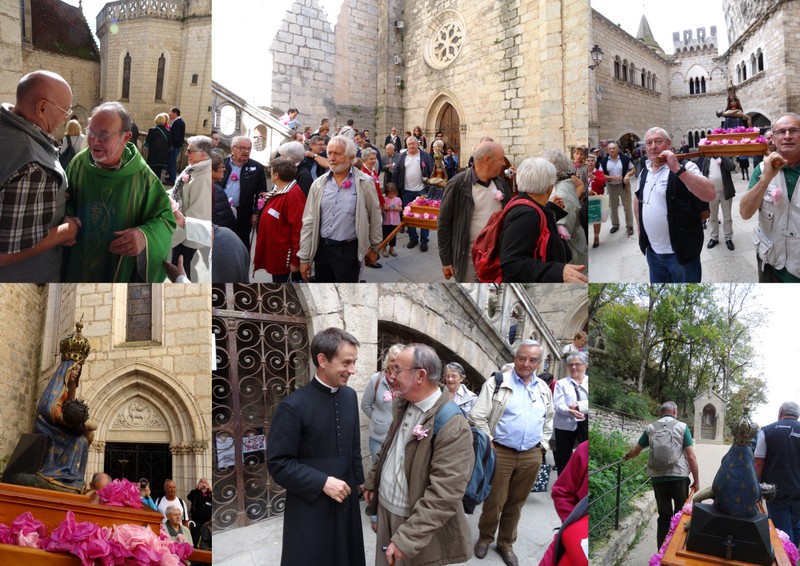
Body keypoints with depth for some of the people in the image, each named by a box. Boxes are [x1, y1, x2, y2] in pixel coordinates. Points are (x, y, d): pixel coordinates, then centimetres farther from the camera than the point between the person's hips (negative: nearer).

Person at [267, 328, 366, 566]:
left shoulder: (350, 396, 2)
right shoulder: (293, 406, -18)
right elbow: (278, 464, -17)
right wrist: (322, 482, -21)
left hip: (346, 499, 6)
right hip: (310, 506, -6)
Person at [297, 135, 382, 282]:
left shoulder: (364, 183, -8)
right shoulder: (319, 184, 2)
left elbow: (375, 216, 2)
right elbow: (309, 222, 3)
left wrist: (374, 246, 9)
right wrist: (304, 257, 1)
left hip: (349, 250, -4)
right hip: (322, 248, 4)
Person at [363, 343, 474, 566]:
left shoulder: (452, 426, -26)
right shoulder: (403, 406, 1)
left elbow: (443, 497, -28)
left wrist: (407, 537, -28)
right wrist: (372, 481, 20)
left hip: (417, 525, -7)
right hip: (385, 508, 7)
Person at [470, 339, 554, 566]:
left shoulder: (544, 388, 9)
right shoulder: (496, 383, -7)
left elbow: (548, 420, 22)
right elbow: (477, 417, -8)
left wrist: (542, 445, 13)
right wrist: (490, 444, -8)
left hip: (532, 456, 4)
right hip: (501, 453, -4)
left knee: (516, 503, 14)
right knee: (494, 501, 6)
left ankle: (506, 544, 31)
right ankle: (485, 538, 30)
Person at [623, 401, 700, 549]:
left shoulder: (650, 428, 8)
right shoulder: (682, 427, 0)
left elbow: (635, 450, 17)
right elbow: (691, 456, -5)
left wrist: (626, 456, 38)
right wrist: (696, 481, 2)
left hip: (658, 479, 3)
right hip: (679, 477, -3)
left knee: (664, 516, 12)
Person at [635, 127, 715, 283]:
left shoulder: (684, 167, -11)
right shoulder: (644, 173, 8)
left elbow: (709, 195, -26)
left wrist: (677, 169, -30)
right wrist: (641, 233, 17)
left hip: (681, 251, -6)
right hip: (652, 250, 6)